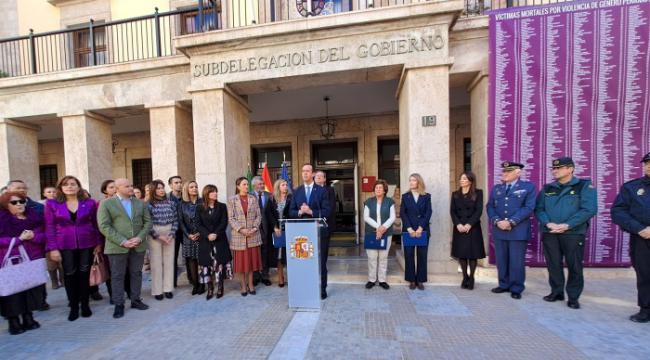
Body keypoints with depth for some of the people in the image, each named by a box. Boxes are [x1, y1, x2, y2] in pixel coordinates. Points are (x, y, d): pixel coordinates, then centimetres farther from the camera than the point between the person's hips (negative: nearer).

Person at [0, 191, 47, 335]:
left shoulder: (34, 217, 8)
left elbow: (44, 236, 4)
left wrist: (34, 236, -14)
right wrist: (19, 238, -17)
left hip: (33, 260, 3)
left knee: (32, 289, 8)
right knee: (13, 291, -1)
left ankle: (28, 318, 22)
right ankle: (14, 322, 13)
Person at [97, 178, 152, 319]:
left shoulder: (140, 203, 9)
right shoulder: (106, 204, -1)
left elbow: (147, 222, 7)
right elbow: (104, 226, -9)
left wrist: (140, 237, -10)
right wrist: (122, 241, -17)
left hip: (138, 246, 3)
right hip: (117, 247, -3)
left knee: (136, 274, 11)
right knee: (117, 276, 7)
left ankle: (135, 300, 24)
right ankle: (119, 305, 19)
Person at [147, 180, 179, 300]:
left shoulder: (171, 202, 3)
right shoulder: (149, 204, -4)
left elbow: (175, 220, 5)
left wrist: (172, 234, -6)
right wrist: (158, 236, -11)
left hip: (169, 234, 2)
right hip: (154, 235, -2)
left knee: (169, 262, 7)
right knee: (156, 262, 4)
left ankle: (168, 288, 18)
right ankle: (157, 290, 16)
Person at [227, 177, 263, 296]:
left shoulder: (253, 198, 5)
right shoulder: (232, 200, 0)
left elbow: (258, 216, 3)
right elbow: (231, 218, -5)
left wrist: (254, 228, -11)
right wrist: (241, 229, -16)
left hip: (253, 235, 2)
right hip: (239, 235, -2)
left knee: (252, 259, 8)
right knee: (241, 261, 6)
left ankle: (251, 284, 22)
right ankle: (243, 285, 21)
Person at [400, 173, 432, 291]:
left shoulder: (427, 196, 6)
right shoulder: (405, 196, 6)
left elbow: (428, 213, -2)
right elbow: (402, 213, -1)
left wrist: (420, 228, -12)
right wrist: (409, 228, -12)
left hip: (423, 230, 0)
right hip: (408, 230, 0)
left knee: (422, 255, 5)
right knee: (409, 255, 3)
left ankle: (420, 280, 17)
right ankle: (411, 280, 14)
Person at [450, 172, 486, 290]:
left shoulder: (478, 193, 1)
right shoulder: (455, 194, 9)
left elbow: (479, 211, -7)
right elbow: (452, 211, 3)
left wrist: (469, 225, -15)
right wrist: (458, 224, -12)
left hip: (473, 227, -2)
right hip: (459, 228, 3)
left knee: (473, 254, 2)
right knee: (461, 253, 5)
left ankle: (471, 278, 17)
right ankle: (465, 277, 19)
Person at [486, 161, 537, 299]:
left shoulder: (529, 187, 1)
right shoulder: (496, 188, 13)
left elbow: (528, 208, -9)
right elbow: (490, 207, 8)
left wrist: (510, 222, -16)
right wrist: (497, 221, -9)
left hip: (518, 231, -4)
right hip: (499, 230, 4)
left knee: (517, 262, 3)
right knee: (501, 260, 11)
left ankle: (516, 289, 18)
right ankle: (504, 285, 25)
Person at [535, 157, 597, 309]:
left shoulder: (584, 186, 0)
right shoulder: (547, 188, 10)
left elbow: (589, 209, -10)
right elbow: (539, 209, 7)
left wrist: (566, 225, -16)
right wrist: (548, 223, -11)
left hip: (574, 233, -3)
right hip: (549, 233, 3)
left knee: (574, 266, 3)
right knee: (553, 264, 8)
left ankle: (573, 297, 18)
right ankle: (556, 292, 22)